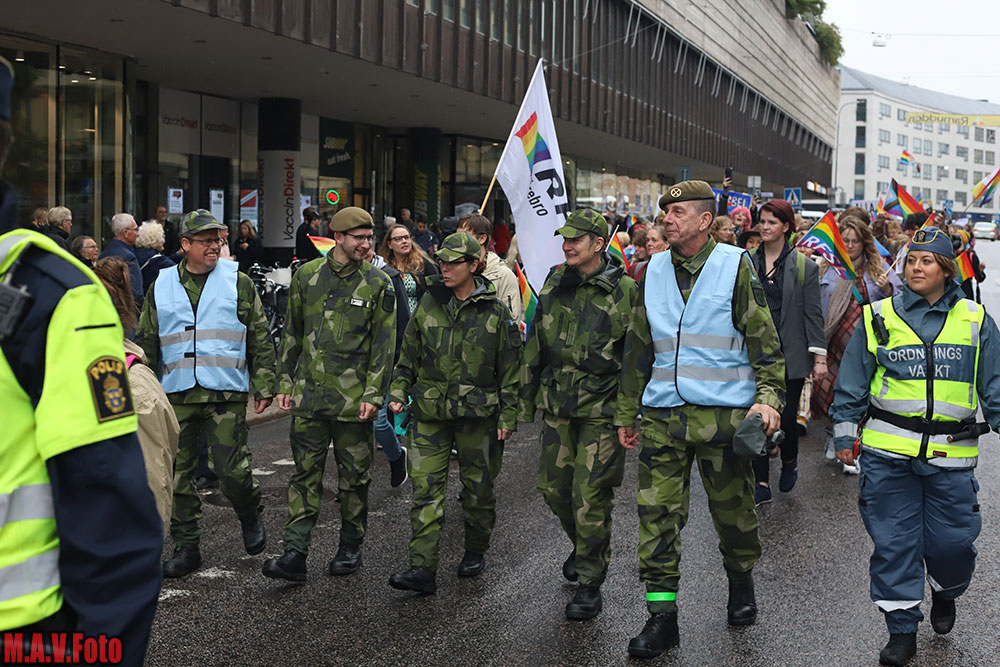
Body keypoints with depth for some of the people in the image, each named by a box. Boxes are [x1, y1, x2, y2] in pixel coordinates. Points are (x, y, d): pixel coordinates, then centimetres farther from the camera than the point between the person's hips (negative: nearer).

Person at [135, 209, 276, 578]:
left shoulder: (238, 283, 5)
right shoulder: (162, 286, 10)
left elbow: (259, 339, 6)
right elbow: (146, 342, 15)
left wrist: (263, 384, 0)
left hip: (226, 394, -2)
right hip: (177, 395, 3)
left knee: (232, 470, -7)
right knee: (178, 474, 4)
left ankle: (250, 516, 24)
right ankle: (186, 546, 16)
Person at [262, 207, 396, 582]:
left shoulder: (378, 284, -1)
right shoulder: (307, 276, 6)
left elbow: (384, 344, -2)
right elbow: (292, 333, 12)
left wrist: (373, 394, -9)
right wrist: (285, 383, 9)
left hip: (354, 399, -2)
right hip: (309, 396, 2)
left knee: (353, 477, 8)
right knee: (305, 474, 1)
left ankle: (350, 548, 23)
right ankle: (295, 554, 1)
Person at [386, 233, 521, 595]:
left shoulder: (495, 313, -3)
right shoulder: (428, 305, 5)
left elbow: (510, 368, 1)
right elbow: (408, 356, 13)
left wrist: (508, 416, -2)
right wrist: (398, 392, 2)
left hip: (477, 414, -2)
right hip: (430, 413, 2)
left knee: (478, 487, 10)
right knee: (426, 488, -6)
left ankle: (476, 551, 32)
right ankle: (422, 568, -7)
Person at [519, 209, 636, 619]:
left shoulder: (625, 290, -8)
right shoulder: (554, 285, 8)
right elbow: (536, 345, 16)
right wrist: (527, 398, 16)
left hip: (602, 410, -5)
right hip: (557, 405, 6)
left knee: (590, 497, -5)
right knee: (553, 486, 13)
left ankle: (590, 583, 7)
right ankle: (583, 545, 41)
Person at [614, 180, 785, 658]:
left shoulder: (735, 266, -3)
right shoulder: (653, 272, 9)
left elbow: (764, 340, -3)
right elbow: (638, 349, 15)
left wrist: (769, 398, -15)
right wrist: (626, 413, 16)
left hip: (725, 413, -3)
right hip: (663, 416, 3)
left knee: (732, 511, 9)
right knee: (657, 515, -2)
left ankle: (741, 583, 37)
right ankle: (662, 617, 5)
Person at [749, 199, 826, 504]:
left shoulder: (804, 267, 0)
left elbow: (813, 314, -1)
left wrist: (819, 357, -5)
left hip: (790, 354, -2)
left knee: (787, 416, 0)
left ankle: (789, 460, 31)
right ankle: (761, 483, 8)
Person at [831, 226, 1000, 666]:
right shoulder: (879, 318, 4)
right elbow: (852, 384, 8)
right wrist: (844, 434, 6)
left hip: (951, 454, 0)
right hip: (888, 452, 0)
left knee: (952, 540, 4)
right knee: (893, 542, 2)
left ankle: (945, 593, 37)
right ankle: (902, 628, 15)